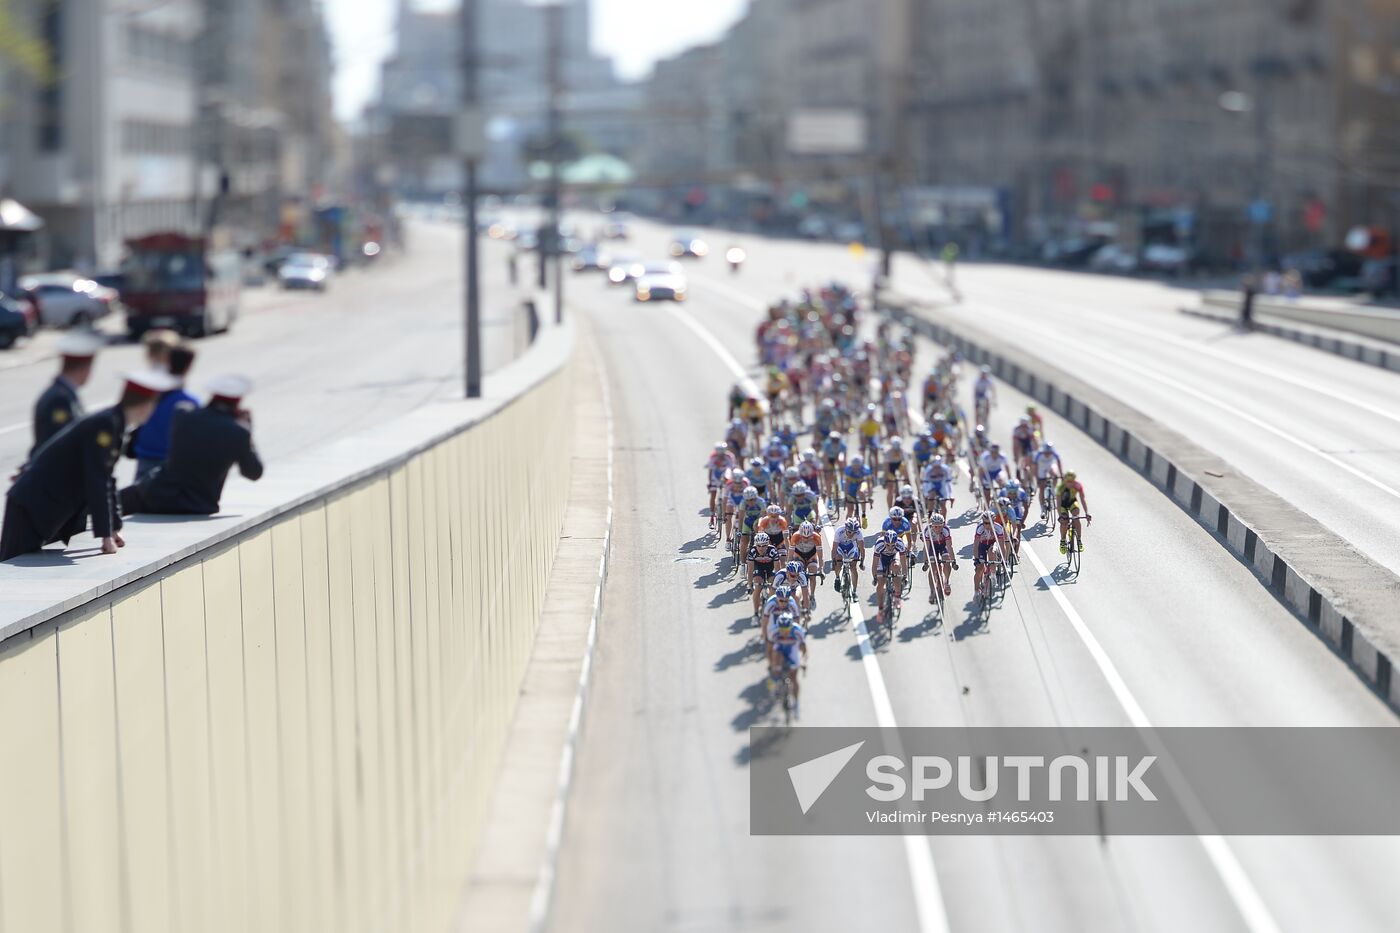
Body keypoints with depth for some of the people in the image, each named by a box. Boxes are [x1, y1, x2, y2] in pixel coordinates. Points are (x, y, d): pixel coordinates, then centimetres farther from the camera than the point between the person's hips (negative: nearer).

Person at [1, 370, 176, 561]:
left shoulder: (115, 424, 8)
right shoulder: (105, 425, -20)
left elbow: (107, 480, 18)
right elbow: (97, 482, -23)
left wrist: (114, 527, 19)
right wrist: (106, 535, -20)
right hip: (32, 506, -10)